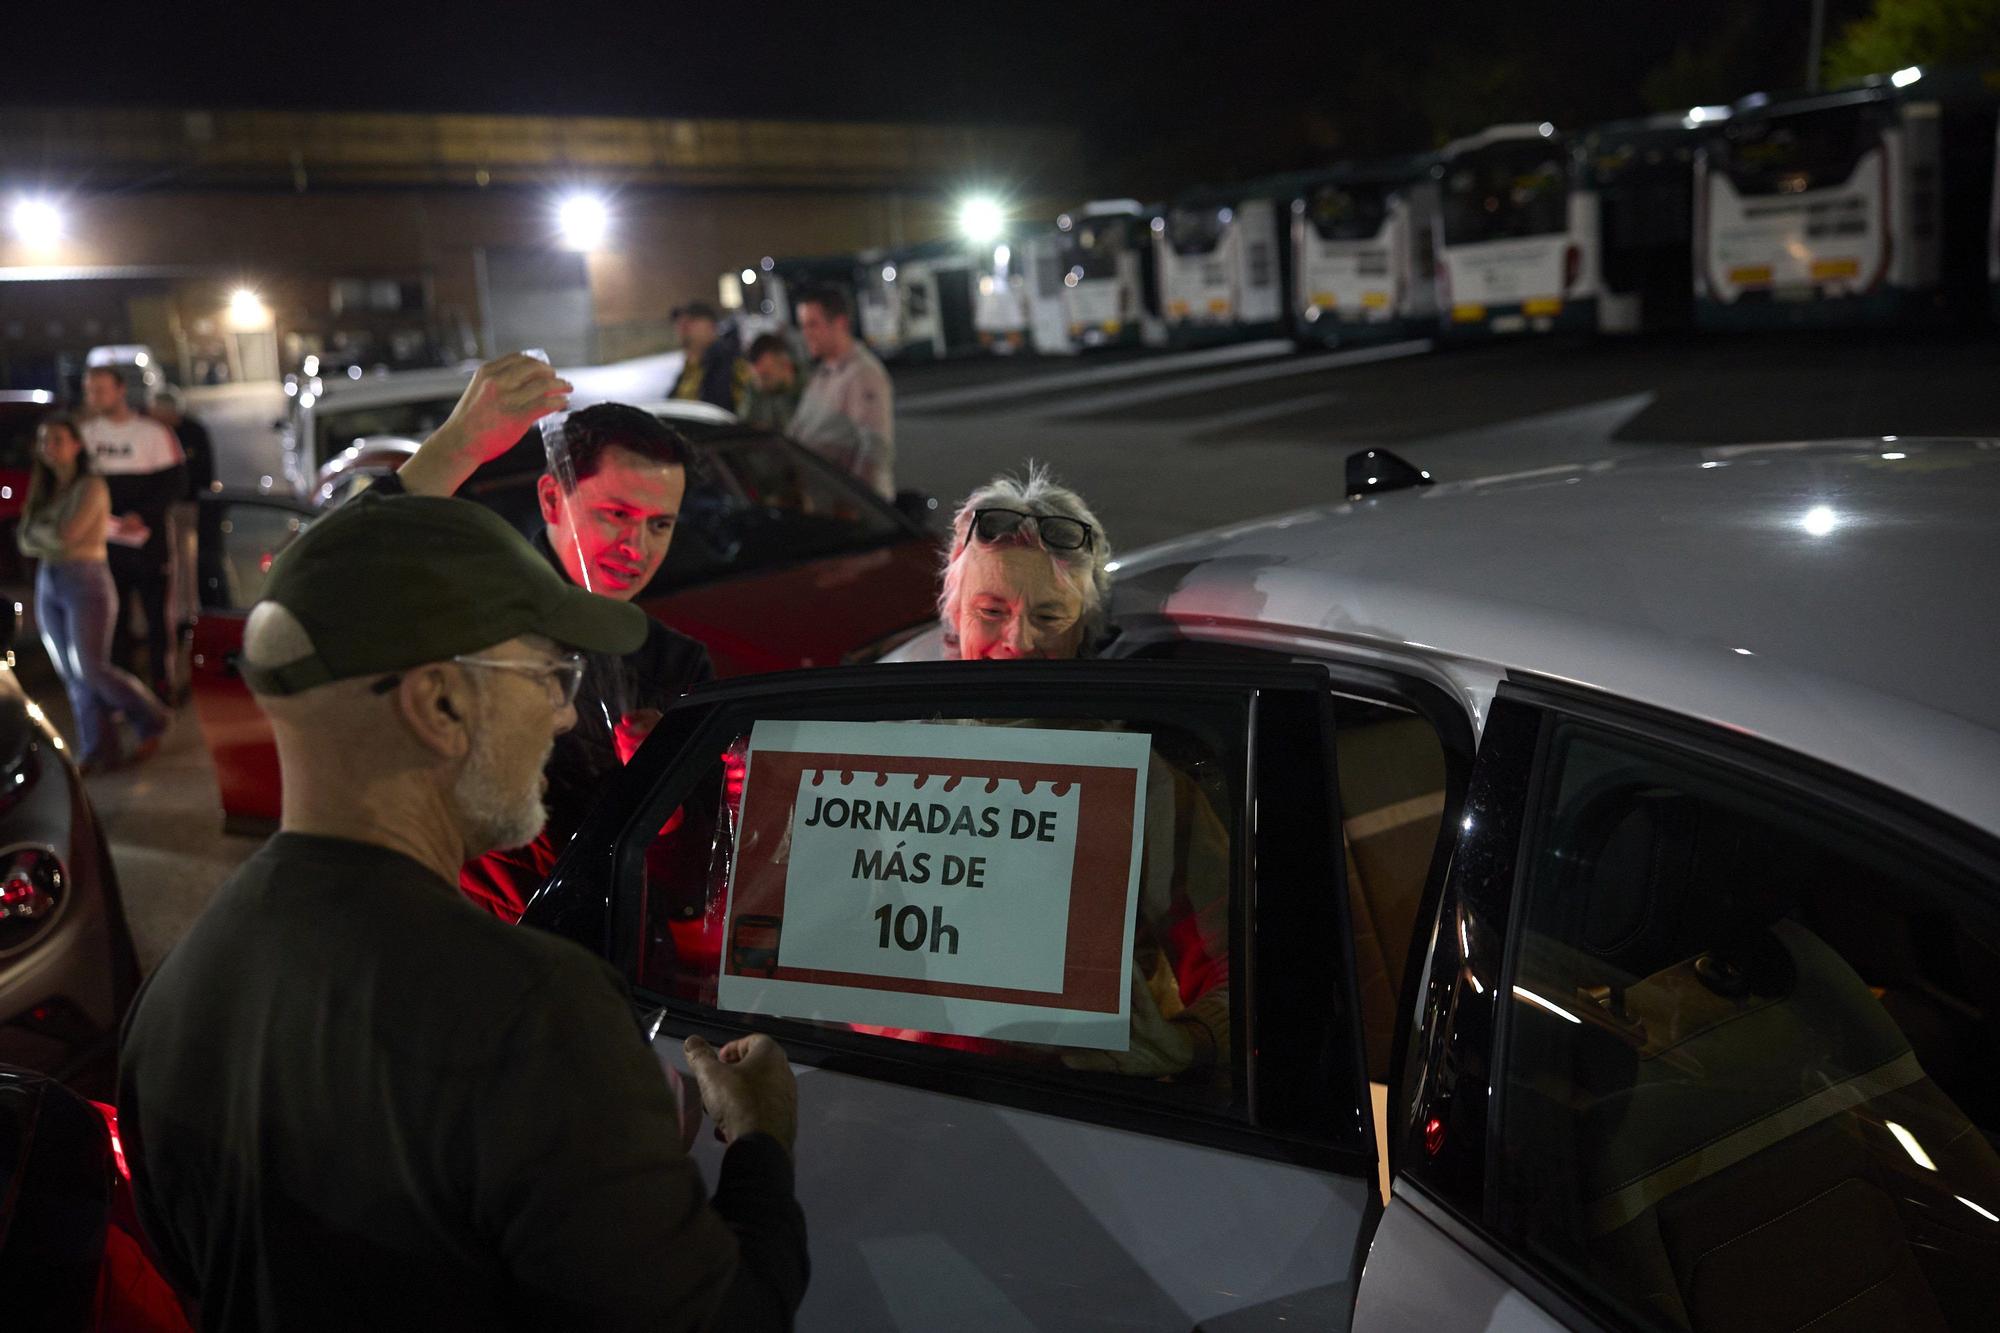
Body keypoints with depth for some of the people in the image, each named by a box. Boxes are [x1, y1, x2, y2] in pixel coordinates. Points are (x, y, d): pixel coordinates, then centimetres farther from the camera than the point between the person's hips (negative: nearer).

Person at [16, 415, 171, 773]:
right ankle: (98, 750, 10)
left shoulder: (91, 487, -8)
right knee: (72, 676, 5)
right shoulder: (44, 488, 13)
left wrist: (37, 529, 0)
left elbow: (65, 535, -18)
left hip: (87, 584, -7)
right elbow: (26, 543, 7)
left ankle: (150, 720, 11)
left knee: (91, 670, -9)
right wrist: (54, 539, -10)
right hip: (48, 585, 7)